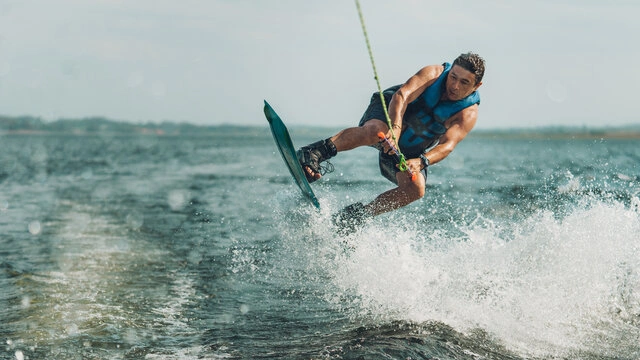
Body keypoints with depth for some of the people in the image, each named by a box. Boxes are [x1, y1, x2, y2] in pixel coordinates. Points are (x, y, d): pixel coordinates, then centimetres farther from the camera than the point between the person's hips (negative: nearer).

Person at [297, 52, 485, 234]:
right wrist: (394, 128, -51)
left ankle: (359, 214, -9)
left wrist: (421, 161, -49)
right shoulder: (434, 74, -17)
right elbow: (402, 95, -32)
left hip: (410, 151, 3)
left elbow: (448, 144, -30)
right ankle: (315, 153, -41)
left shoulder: (469, 114, -15)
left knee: (415, 189, -21)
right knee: (376, 131, -39)